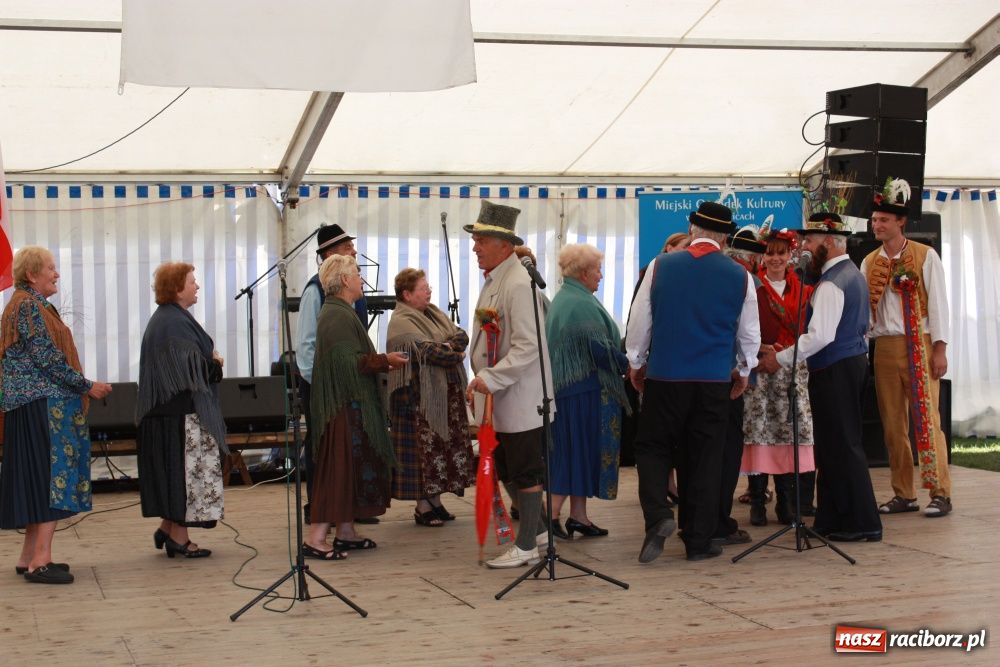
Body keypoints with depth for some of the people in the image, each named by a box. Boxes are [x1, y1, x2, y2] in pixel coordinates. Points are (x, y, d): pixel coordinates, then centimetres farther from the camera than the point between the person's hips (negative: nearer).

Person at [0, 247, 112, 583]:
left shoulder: (31, 304, 20)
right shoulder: (29, 306, -12)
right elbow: (47, 357, -18)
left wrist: (81, 386, 14)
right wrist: (87, 386, -12)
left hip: (35, 402, 10)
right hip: (43, 404, -10)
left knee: (39, 478, 11)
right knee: (51, 474, -12)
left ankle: (29, 556, 14)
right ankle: (39, 561, -14)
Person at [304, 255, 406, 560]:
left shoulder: (341, 312, 17)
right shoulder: (336, 316, -17)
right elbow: (350, 361, -23)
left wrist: (382, 361, 14)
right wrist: (384, 360, -13)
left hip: (350, 402, 11)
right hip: (344, 406, -11)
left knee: (351, 466, 13)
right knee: (339, 467, -9)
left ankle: (345, 531, 19)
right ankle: (316, 537, -8)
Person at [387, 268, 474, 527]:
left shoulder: (433, 313, 14)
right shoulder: (401, 323, -12)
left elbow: (462, 335, 4)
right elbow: (428, 351, -22)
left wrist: (447, 345, -16)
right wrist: (455, 355, -7)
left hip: (447, 394, 8)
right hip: (421, 397, -8)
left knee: (443, 447, 10)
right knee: (423, 450, -3)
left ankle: (435, 502, 18)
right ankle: (423, 507, 4)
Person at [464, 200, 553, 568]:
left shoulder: (518, 284, -18)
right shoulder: (493, 281, 13)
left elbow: (527, 346, -24)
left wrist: (490, 378, -24)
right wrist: (481, 382, 18)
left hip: (520, 398, -10)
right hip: (501, 400, 10)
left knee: (525, 473, -1)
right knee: (508, 470, 17)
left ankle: (527, 546, 8)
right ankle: (535, 529, 30)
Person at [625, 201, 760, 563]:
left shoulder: (661, 266, -4)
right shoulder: (739, 275, -1)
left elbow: (638, 320, 3)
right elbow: (749, 332, 10)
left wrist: (636, 363, 18)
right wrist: (744, 370, 26)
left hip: (664, 375, -1)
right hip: (715, 380, 1)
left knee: (652, 447, 12)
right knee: (704, 458, 8)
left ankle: (658, 515, -10)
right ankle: (699, 541, 12)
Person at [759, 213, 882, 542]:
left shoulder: (831, 283, -18)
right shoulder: (854, 274, 15)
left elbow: (820, 336, -26)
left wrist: (781, 358, -17)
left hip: (834, 370, -10)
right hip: (854, 362, 10)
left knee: (841, 446, -4)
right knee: (834, 445, 14)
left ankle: (863, 524, 0)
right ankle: (832, 520, 19)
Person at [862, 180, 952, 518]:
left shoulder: (925, 256, -1)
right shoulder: (869, 262, 11)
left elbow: (937, 302, -4)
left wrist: (939, 349, -9)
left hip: (919, 344, -4)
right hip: (884, 347, 5)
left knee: (927, 418, -7)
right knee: (892, 423, 5)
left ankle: (940, 493, -1)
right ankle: (904, 494, 12)